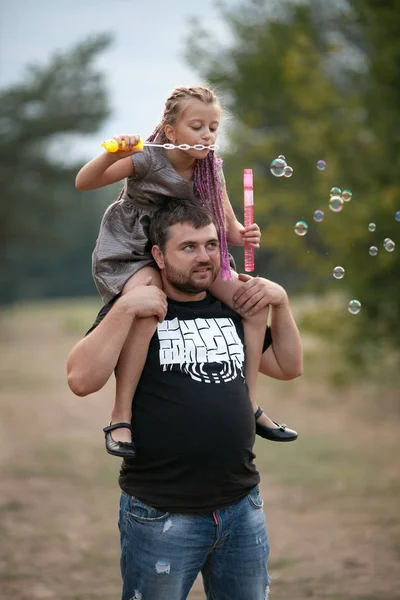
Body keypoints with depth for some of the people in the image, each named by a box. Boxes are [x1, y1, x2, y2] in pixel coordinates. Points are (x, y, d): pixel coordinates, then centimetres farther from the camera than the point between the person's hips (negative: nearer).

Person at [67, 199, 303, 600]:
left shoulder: (232, 309, 12)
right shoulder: (132, 309, -4)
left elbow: (288, 367, 18)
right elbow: (81, 379, -17)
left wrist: (280, 303, 6)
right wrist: (125, 309, -23)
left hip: (242, 508, 5)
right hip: (160, 516, -5)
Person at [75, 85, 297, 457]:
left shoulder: (210, 170, -3)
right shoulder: (148, 160, -18)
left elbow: (229, 228, 2)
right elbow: (84, 183, -21)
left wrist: (244, 235, -22)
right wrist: (112, 155, -40)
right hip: (132, 251, -6)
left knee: (252, 301, -5)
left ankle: (249, 404, 7)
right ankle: (120, 419, -29)